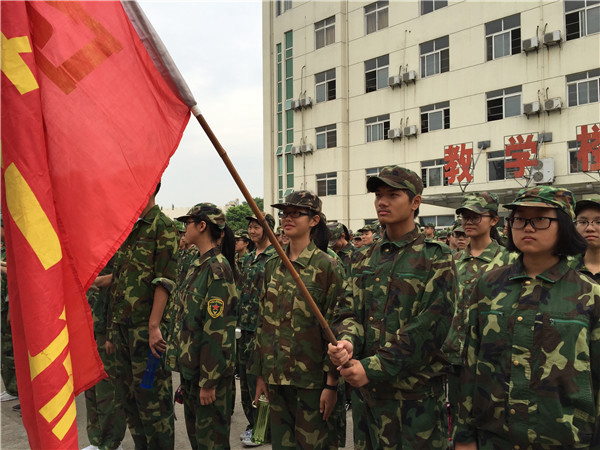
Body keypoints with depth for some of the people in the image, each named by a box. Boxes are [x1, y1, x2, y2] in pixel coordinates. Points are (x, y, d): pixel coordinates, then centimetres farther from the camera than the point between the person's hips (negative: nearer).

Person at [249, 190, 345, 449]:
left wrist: (332, 384, -12)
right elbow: (264, 321, 11)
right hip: (277, 377, 5)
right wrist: (260, 374, 10)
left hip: (312, 378, -5)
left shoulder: (327, 267, -8)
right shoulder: (273, 266, 8)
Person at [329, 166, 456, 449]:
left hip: (416, 393, -5)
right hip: (364, 389, 5)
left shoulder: (436, 259, -8)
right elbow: (348, 310, 6)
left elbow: (429, 327, -16)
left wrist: (373, 367, -19)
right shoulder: (364, 260, 11)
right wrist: (347, 341, -17)